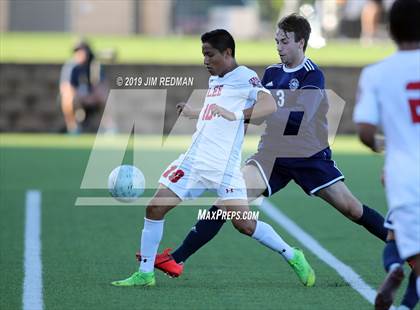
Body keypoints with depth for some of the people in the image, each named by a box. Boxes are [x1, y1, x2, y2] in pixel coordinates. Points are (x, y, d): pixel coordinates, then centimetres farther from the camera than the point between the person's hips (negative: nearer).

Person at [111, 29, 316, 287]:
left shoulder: (244, 77, -9)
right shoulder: (214, 80, 17)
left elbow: (270, 104, -26)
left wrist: (236, 114, -38)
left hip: (224, 167, -8)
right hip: (195, 160, 8)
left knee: (243, 223, -13)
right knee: (155, 209, 0)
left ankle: (292, 256, 7)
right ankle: (145, 273, 8)